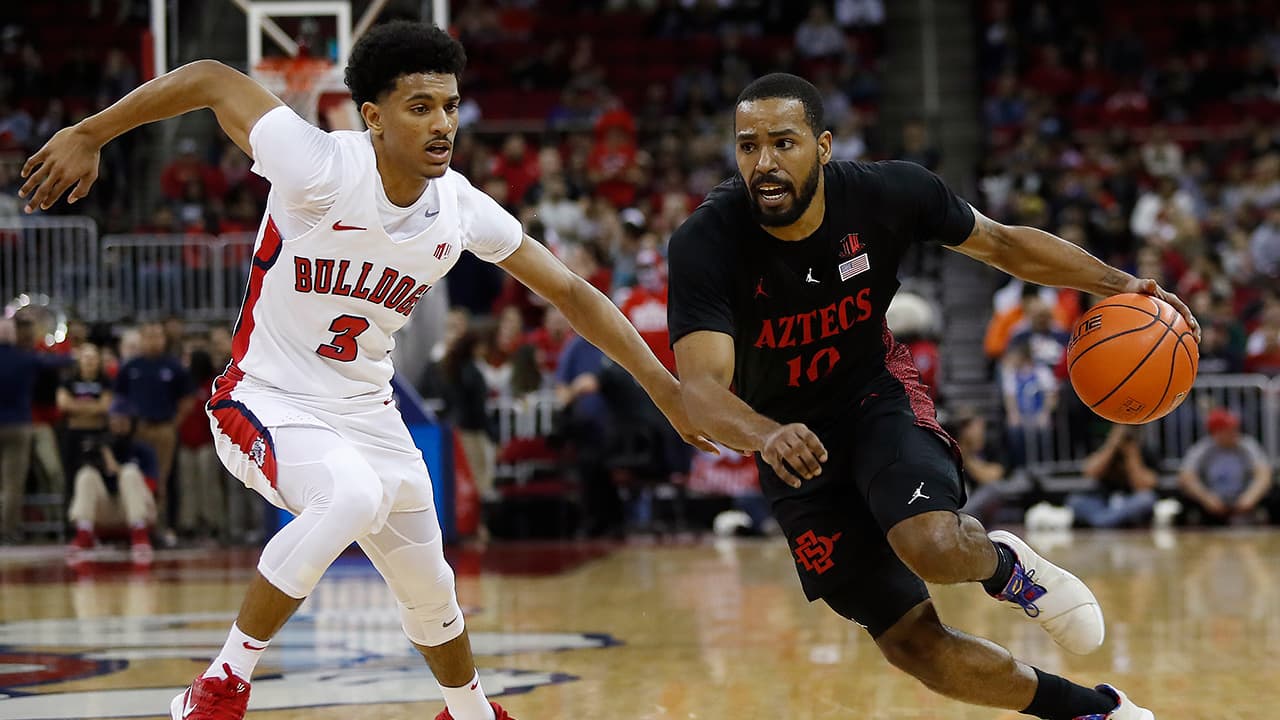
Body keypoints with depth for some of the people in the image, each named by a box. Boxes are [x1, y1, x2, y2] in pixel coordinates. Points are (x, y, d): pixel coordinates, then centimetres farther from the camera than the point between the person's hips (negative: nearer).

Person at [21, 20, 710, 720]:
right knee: (353, 496, -36)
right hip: (268, 400, -6)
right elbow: (211, 79, -18)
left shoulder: (463, 210, -10)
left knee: (429, 590, 16)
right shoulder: (322, 168, -26)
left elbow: (570, 292, 1)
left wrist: (666, 389, 0)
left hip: (366, 411, 6)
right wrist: (86, 135, -19)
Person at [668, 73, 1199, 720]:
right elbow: (701, 387, -36)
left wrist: (1117, 284, -12)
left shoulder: (885, 193, -19)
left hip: (877, 396, 0)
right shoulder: (705, 244, -27)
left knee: (935, 546, -33)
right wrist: (767, 436, -57)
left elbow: (1001, 243, -2)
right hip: (792, 441, 0)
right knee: (912, 643, -2)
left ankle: (1003, 565, 5)